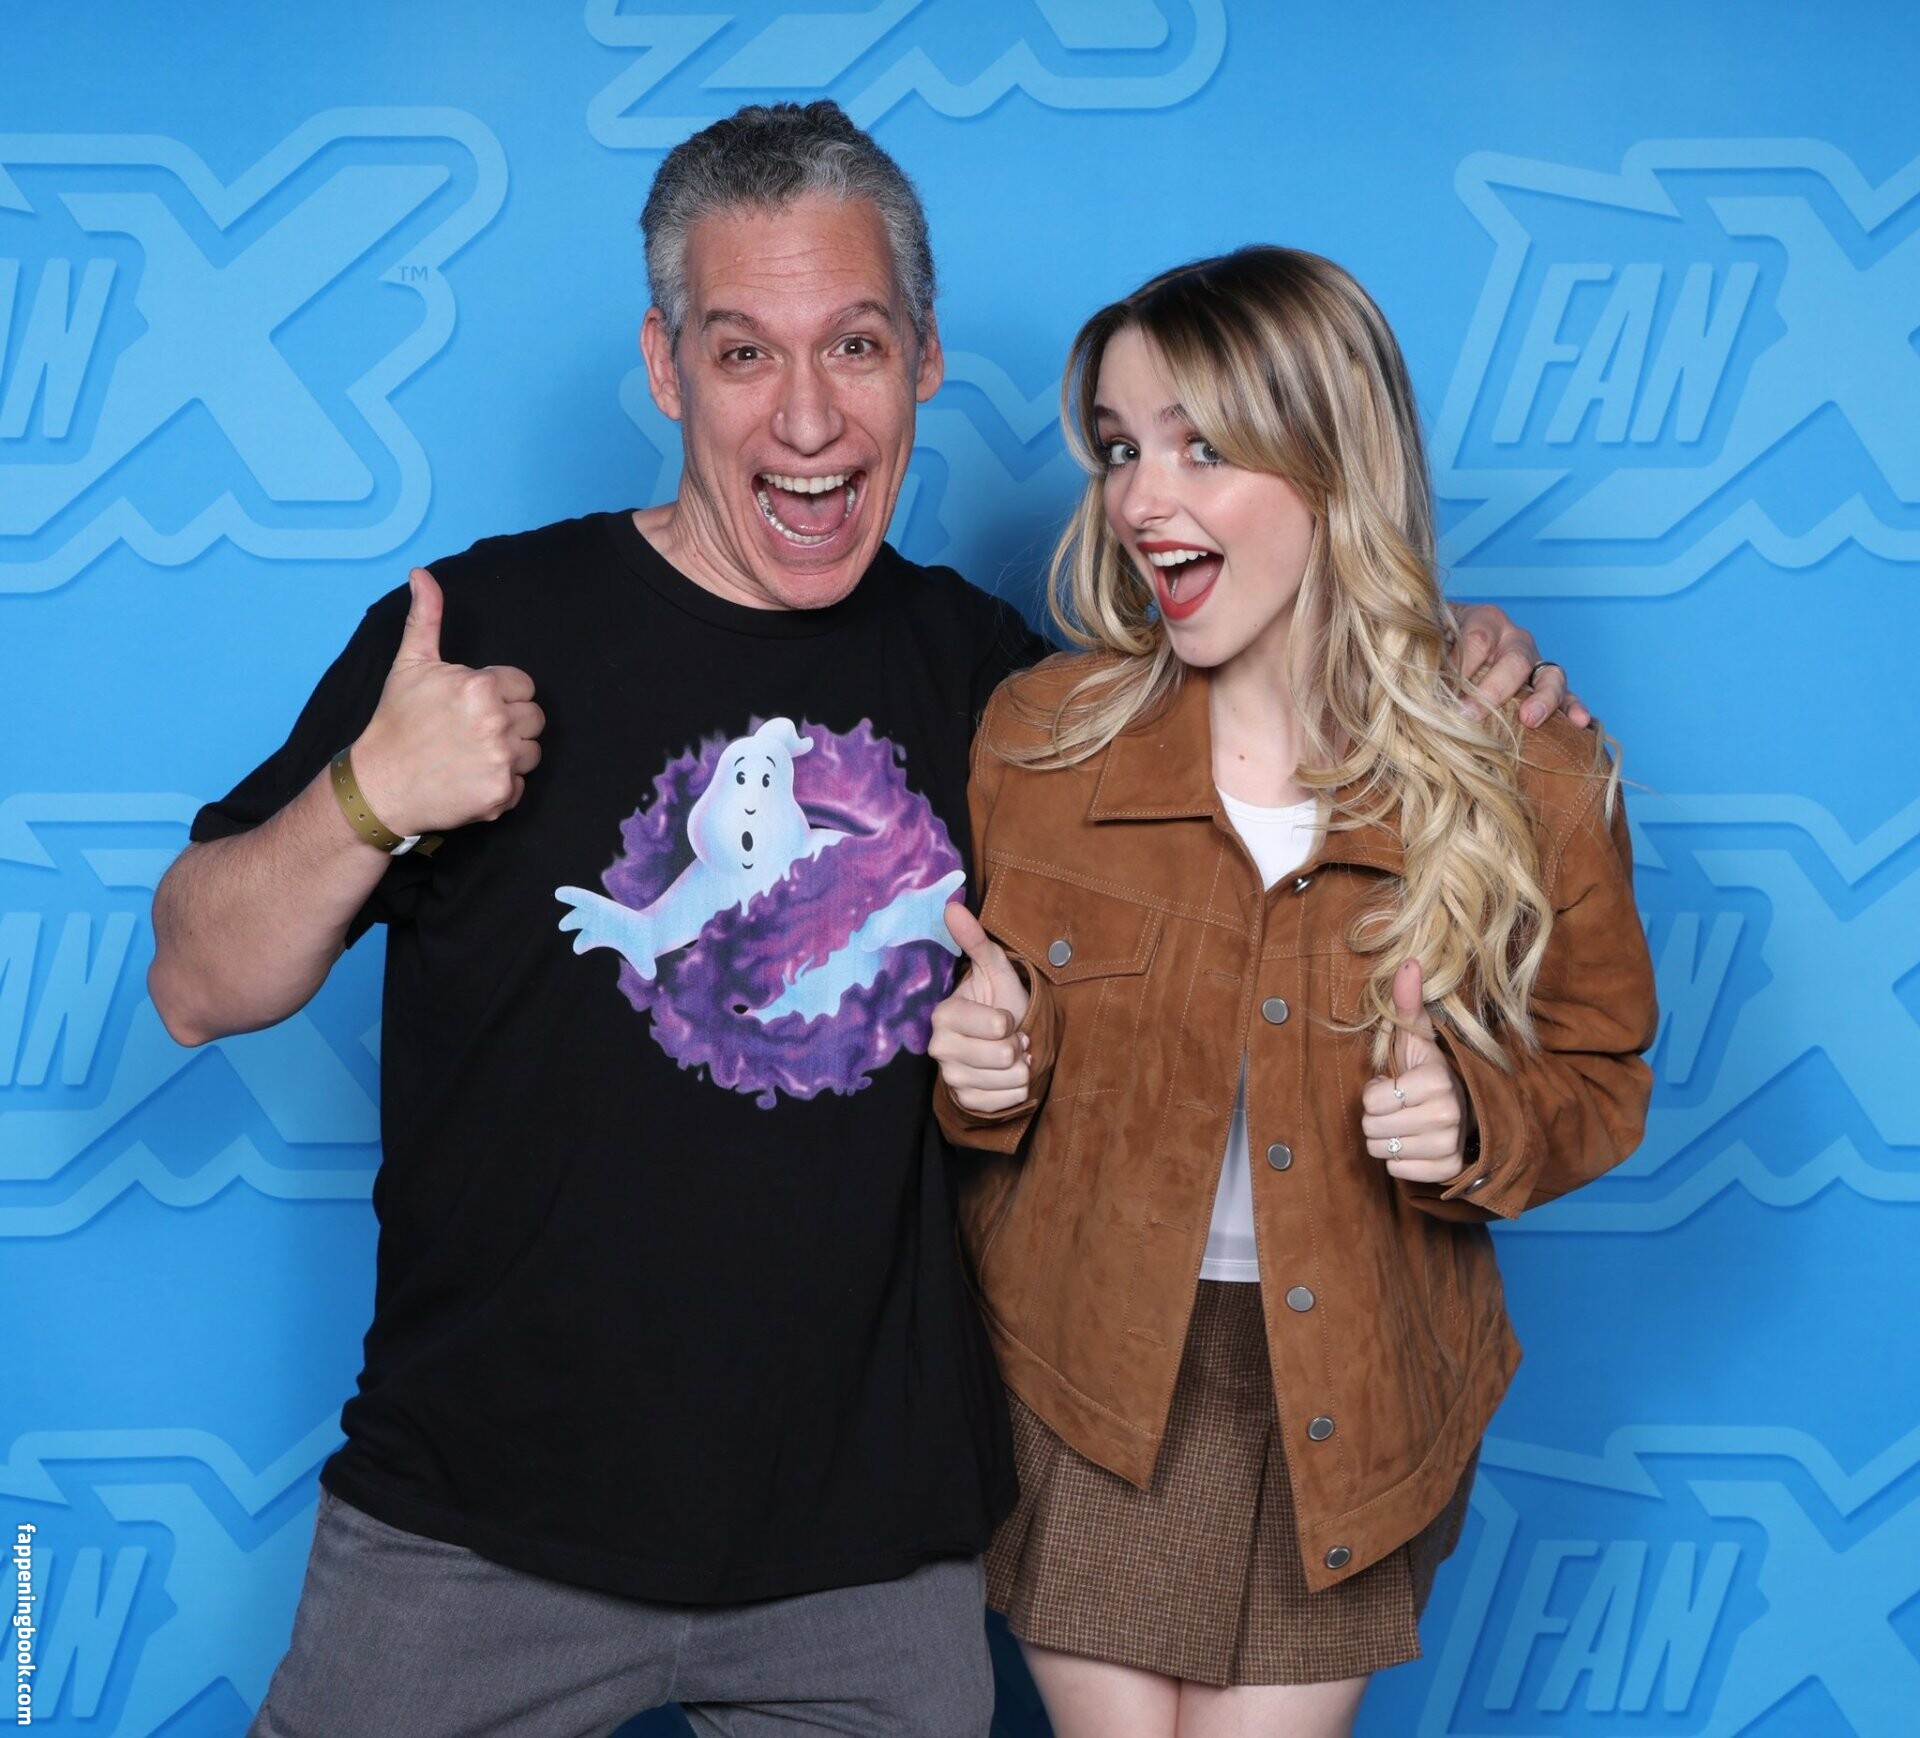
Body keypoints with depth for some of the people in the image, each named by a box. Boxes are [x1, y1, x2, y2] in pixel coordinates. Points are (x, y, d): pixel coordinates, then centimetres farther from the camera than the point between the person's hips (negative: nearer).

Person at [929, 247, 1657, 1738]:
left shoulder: (1528, 779, -11)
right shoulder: (1038, 734, -7)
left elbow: (1598, 1076, 2)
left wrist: (1477, 1121, -19)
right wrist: (986, 1066, -17)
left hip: (1351, 1404, -1)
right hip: (1085, 1381, 1)